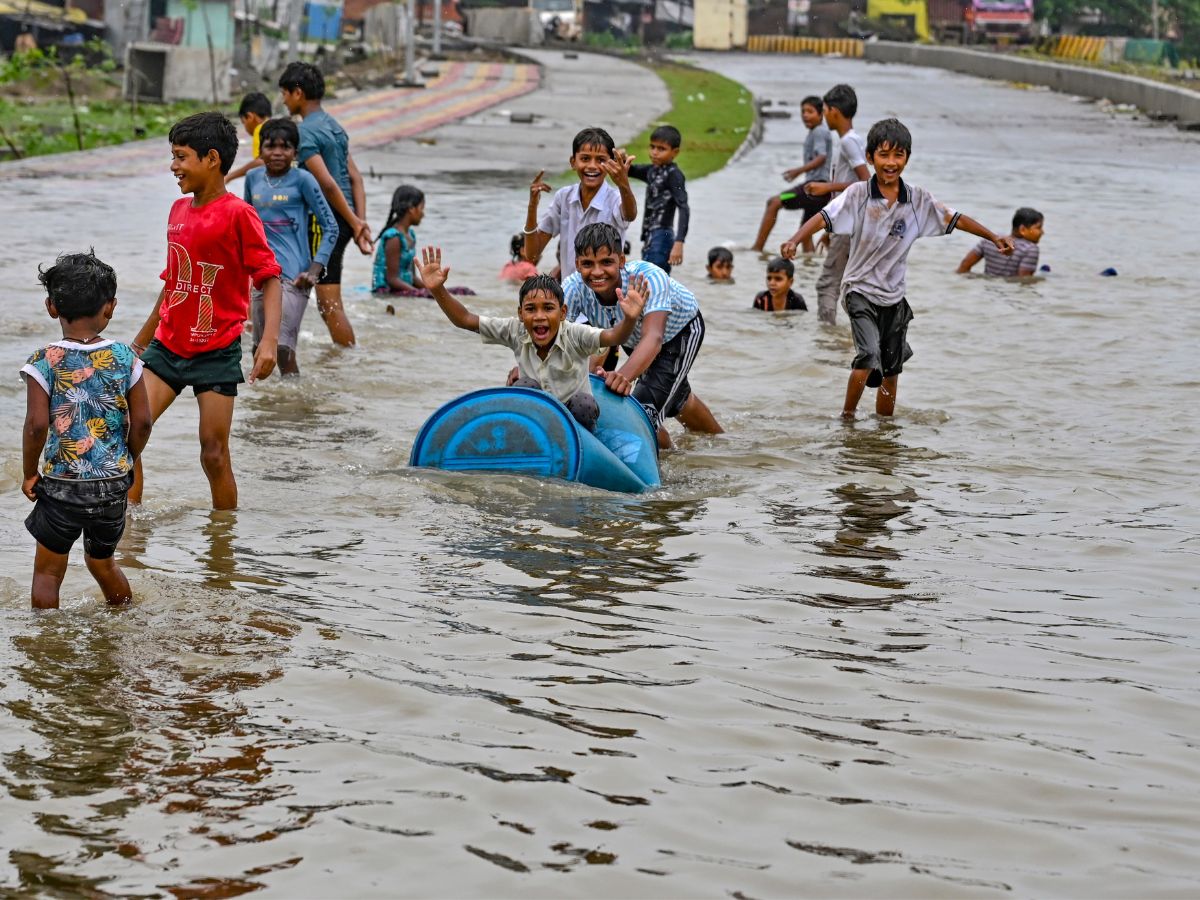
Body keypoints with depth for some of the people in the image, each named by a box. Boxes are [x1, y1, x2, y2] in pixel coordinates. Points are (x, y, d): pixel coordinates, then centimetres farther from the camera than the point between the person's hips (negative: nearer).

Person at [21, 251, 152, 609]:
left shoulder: (44, 362, -12)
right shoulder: (124, 358, -4)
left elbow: (37, 424, -17)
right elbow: (142, 421, -4)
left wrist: (30, 472, -3)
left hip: (62, 485, -4)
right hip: (114, 484, 4)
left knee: (47, 572, 9)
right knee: (102, 561, 25)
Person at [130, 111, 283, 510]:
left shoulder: (238, 214, -12)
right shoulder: (179, 209, 9)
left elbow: (269, 278, -14)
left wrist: (269, 339, -27)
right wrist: (144, 335, 27)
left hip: (216, 353, -6)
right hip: (167, 347, 6)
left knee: (214, 454, -1)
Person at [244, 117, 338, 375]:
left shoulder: (302, 180, -5)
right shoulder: (254, 179, 10)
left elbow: (330, 228, -4)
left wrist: (314, 270, -13)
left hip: (292, 276, -6)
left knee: (283, 349, -14)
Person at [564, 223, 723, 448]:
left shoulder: (649, 278, -45)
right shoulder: (573, 289, -33)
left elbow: (653, 338, -59)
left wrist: (625, 375, -78)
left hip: (680, 330, -5)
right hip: (632, 336, 5)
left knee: (645, 407, -20)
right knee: (677, 398, 27)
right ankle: (718, 438, 58)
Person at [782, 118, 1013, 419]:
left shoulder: (918, 199, -2)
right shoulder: (858, 194, -13)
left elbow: (953, 219, 6)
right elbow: (823, 218, -20)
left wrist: (994, 238, 5)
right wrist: (794, 241, -36)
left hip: (894, 296, 4)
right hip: (860, 290, -4)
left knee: (891, 372, 12)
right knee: (869, 358, -23)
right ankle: (847, 417, -5)